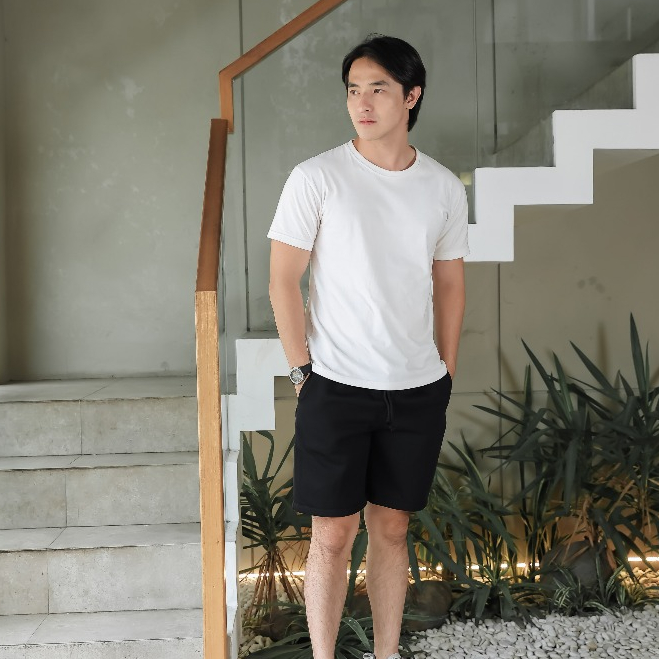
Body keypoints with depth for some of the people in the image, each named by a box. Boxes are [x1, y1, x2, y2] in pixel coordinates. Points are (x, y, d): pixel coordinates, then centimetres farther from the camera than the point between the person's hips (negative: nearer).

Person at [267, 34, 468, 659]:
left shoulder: (445, 187, 4)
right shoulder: (316, 178, -7)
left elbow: (449, 283, 12)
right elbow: (283, 282, -5)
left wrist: (446, 372, 9)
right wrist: (303, 370, -6)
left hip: (418, 390, 3)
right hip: (335, 389, -3)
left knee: (391, 527, 14)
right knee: (332, 536, 3)